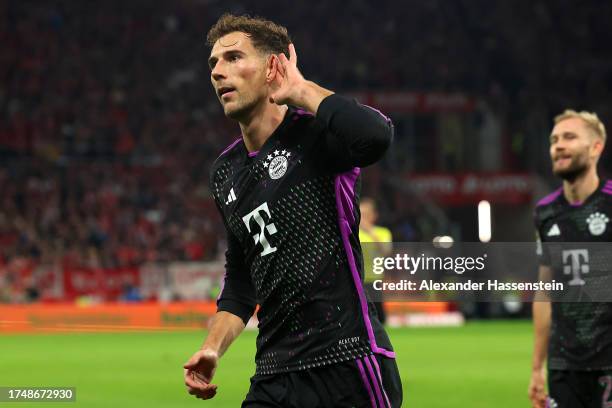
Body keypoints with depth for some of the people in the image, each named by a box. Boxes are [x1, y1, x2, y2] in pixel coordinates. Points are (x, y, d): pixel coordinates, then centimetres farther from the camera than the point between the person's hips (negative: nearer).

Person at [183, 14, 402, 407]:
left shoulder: (313, 134, -7)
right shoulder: (225, 172, 15)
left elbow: (375, 135, -31)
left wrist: (300, 88, -15)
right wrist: (213, 347, 10)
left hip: (347, 364, -7)